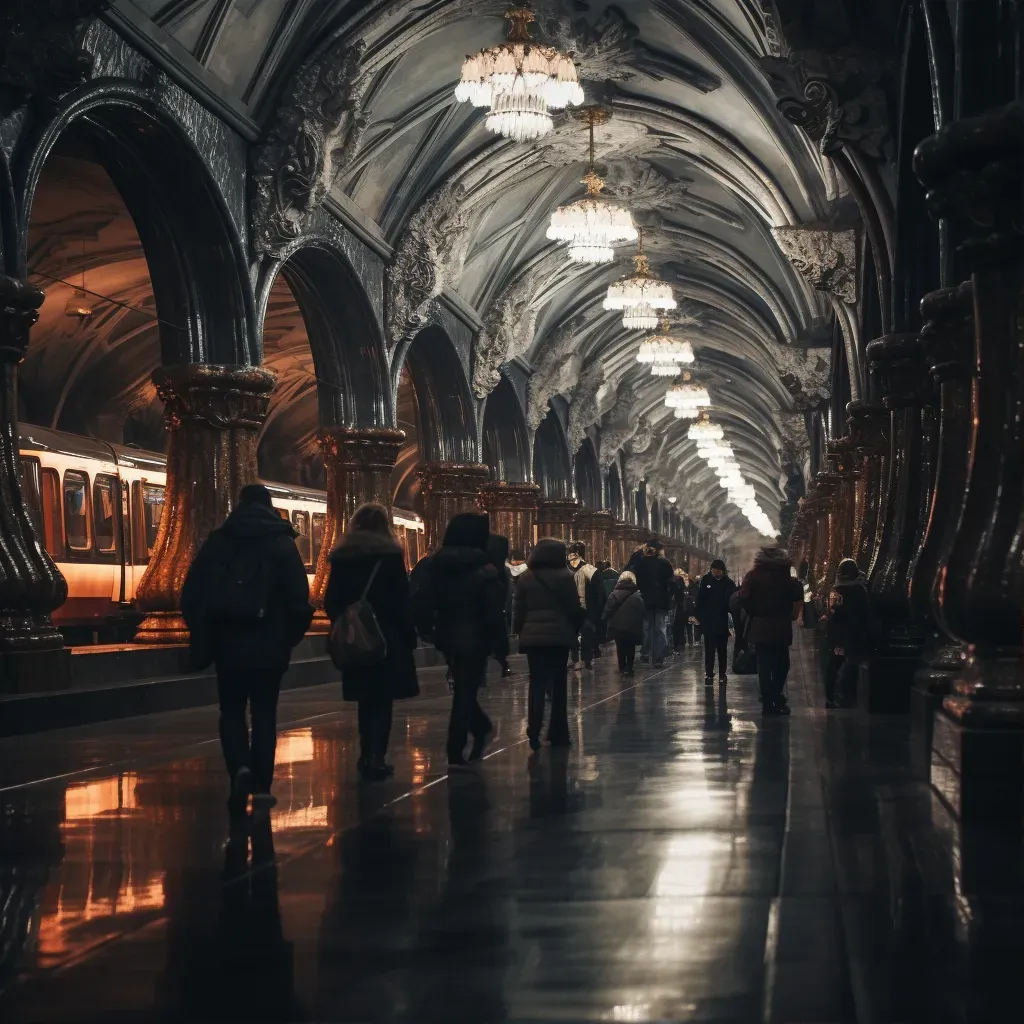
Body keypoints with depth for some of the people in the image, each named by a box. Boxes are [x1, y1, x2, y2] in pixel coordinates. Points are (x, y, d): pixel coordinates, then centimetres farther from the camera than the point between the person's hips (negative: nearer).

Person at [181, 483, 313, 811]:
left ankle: (240, 767, -12)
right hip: (268, 643, -1)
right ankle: (261, 786, 5)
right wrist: (292, 634, 5)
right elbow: (299, 598, -8)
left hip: (227, 640, 1)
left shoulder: (217, 542, 5)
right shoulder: (282, 544, -1)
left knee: (232, 711, 11)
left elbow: (191, 594, 2)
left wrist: (202, 633, 12)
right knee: (264, 713, 8)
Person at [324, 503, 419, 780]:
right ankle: (376, 759, -6)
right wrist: (409, 634, -3)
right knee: (382, 699, 1)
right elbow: (401, 599, -10)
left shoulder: (342, 556, 4)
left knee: (366, 698, 16)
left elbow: (331, 601, 4)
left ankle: (367, 756, 20)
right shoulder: (390, 554, -7)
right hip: (387, 637, -4)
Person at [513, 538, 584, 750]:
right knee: (558, 684, 9)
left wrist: (519, 631, 15)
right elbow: (575, 608, -4)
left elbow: (519, 609, 6)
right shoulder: (564, 576, -6)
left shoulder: (526, 578, 3)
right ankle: (558, 733, 12)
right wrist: (576, 630, 9)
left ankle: (534, 728, -18)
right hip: (559, 635, -2)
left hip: (532, 636, 2)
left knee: (537, 683, 2)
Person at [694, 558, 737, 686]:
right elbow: (699, 599, 0)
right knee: (709, 649, -1)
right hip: (708, 622, -1)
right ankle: (709, 674, 1)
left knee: (722, 649, 9)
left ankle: (722, 673, 18)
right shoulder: (706, 580, -2)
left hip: (722, 622, 1)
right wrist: (697, 614, -6)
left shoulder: (728, 583, -2)